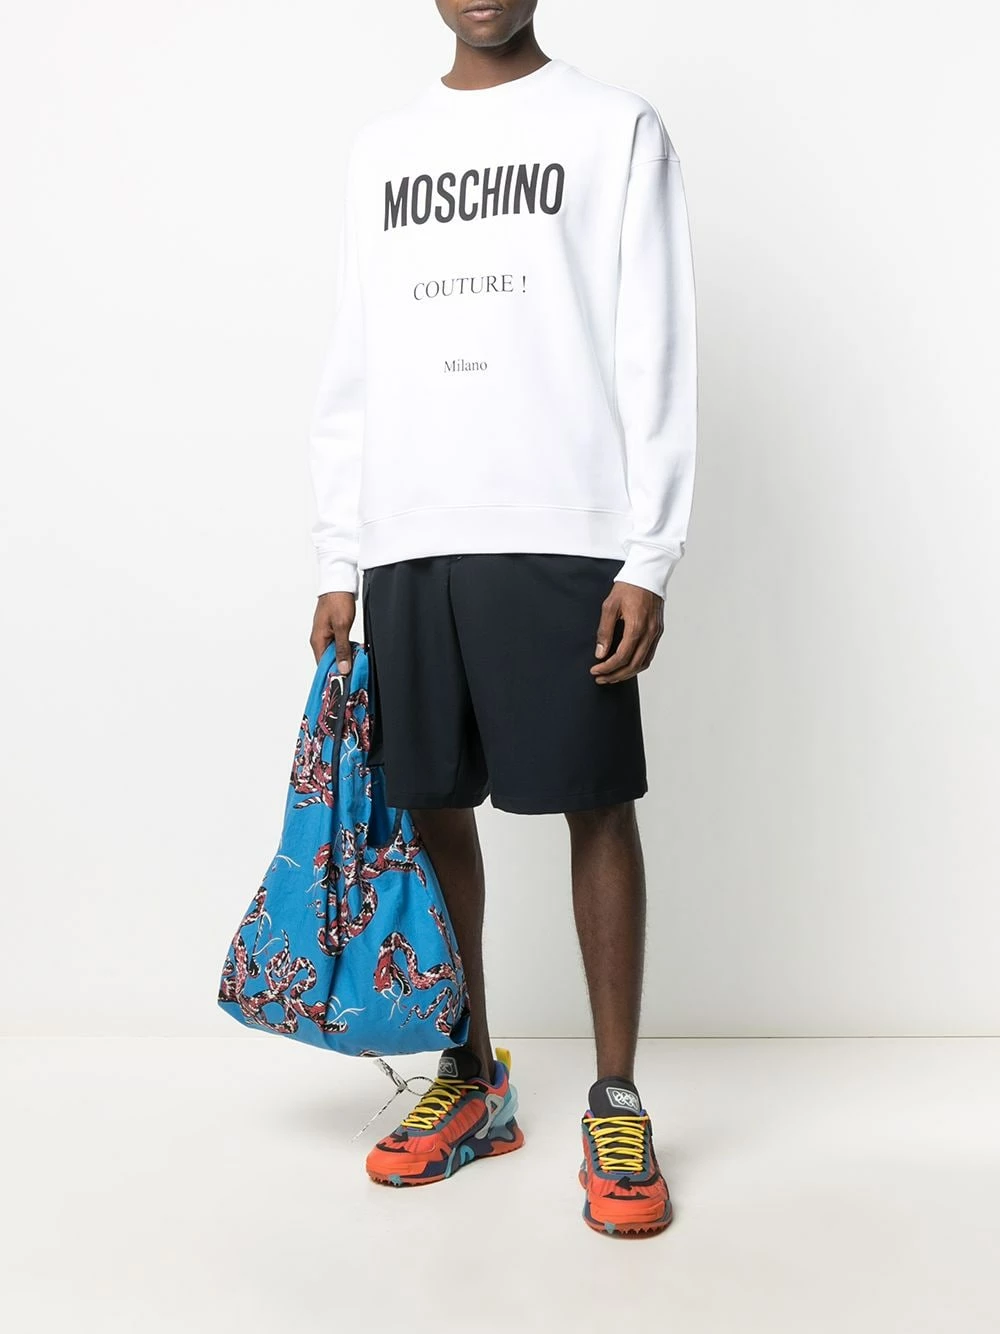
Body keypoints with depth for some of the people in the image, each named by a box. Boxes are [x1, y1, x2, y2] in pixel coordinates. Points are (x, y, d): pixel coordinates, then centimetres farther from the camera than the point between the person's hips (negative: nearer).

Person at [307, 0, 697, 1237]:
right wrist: (337, 561, 9)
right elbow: (351, 369, 15)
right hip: (405, 542, 4)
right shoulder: (379, 147, 18)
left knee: (596, 805, 0)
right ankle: (472, 1078, 24)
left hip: (564, 536, -4)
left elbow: (655, 356, -1)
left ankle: (616, 1101, 13)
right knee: (431, 803, 8)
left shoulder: (617, 127, 6)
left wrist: (648, 558, -9)